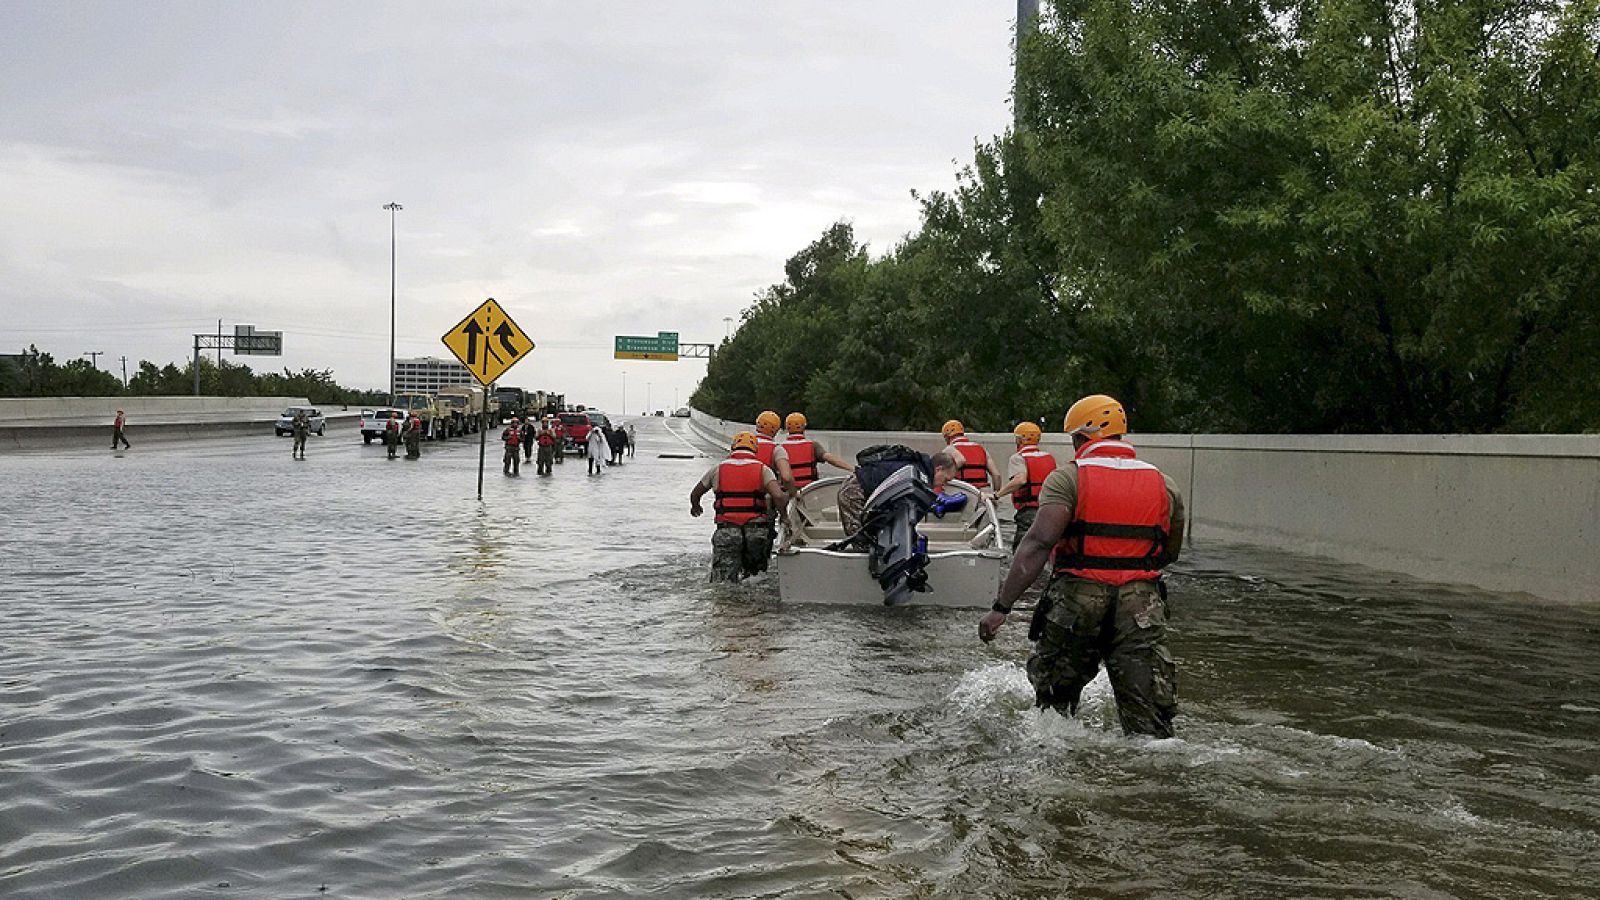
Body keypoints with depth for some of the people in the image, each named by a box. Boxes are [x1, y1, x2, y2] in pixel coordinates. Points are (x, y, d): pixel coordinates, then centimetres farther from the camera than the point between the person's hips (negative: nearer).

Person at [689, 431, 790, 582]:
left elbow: (694, 495, 23)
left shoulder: (718, 469, 10)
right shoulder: (763, 469, 6)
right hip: (756, 532, 0)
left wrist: (695, 508, 45)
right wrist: (782, 513, 10)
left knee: (722, 586, -4)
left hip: (726, 532, 0)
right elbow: (778, 496, -11)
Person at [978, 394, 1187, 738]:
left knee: (1053, 702, 19)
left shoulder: (1067, 478, -3)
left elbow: (1038, 543, -15)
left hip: (1077, 599, -2)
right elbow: (1170, 554, 19)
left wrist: (1001, 607, -18)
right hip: (1141, 604, 2)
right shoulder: (1165, 485, 9)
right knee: (1149, 723, 3)